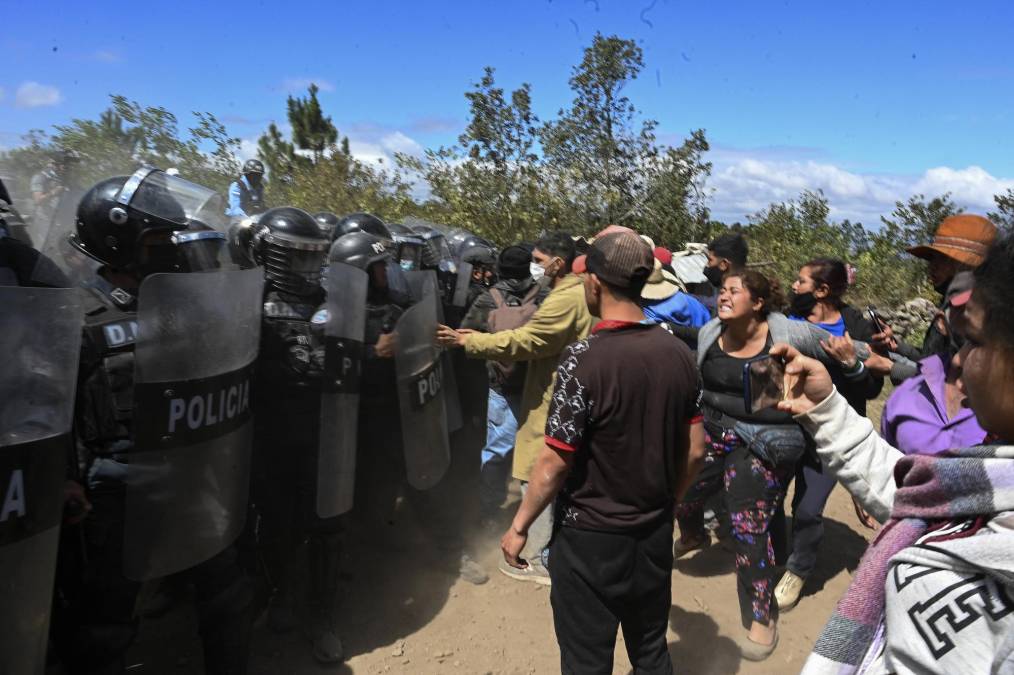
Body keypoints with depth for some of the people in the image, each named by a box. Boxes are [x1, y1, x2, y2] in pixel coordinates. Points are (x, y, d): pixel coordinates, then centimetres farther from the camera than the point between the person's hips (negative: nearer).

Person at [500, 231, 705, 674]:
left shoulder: (584, 358, -23)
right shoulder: (678, 352, -5)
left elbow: (555, 463, -20)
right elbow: (694, 449, 3)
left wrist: (519, 526, -6)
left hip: (591, 537, -5)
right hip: (656, 531, 6)